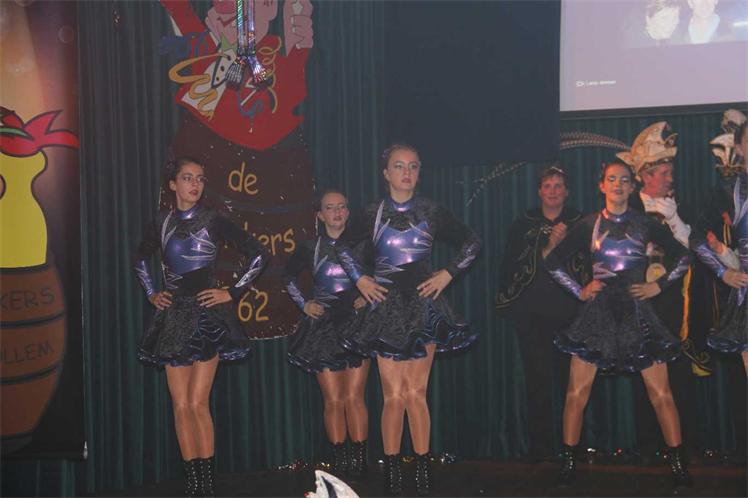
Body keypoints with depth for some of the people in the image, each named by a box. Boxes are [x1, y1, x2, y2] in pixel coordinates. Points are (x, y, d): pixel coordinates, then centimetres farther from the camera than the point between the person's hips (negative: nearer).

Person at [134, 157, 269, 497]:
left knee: (197, 404, -8)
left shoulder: (212, 221, -3)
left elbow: (258, 255, -4)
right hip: (173, 316, 4)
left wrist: (233, 293, -5)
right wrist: (151, 294, 15)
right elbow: (140, 259, 27)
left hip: (207, 315, -4)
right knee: (181, 405, 3)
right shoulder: (161, 223, 8)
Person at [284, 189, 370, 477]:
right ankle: (338, 461, 5)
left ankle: (359, 459, 1)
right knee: (333, 400, 0)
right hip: (323, 326, 1)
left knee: (354, 397, -5)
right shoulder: (310, 248, 6)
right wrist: (304, 304, 11)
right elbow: (288, 277, 22)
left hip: (356, 323, -1)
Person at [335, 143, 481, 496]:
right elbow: (342, 247, 18)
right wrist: (360, 279, 7)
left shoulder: (431, 213, 3)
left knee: (416, 393, -2)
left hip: (423, 304, 0)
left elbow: (472, 243, 11)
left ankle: (423, 469, 7)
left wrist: (447, 274, 3)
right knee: (394, 395, -3)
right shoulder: (373, 215, 3)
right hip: (387, 307, 0)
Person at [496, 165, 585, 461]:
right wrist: (549, 247, -10)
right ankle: (541, 448, 2)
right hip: (532, 312, 0)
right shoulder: (523, 225, 11)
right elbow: (515, 265, 0)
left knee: (572, 379, -6)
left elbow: (589, 267, 7)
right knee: (539, 380, -4)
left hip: (569, 311, 0)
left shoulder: (579, 224, 11)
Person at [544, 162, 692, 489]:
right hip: (598, 313, 0)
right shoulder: (589, 226, 5)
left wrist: (658, 286, 3)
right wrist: (579, 291, 3)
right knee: (577, 392, -4)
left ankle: (678, 465, 6)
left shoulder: (645, 225, 6)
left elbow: (684, 257, 12)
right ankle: (568, 466, 6)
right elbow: (552, 262, 11)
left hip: (637, 312, 0)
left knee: (661, 393, -4)